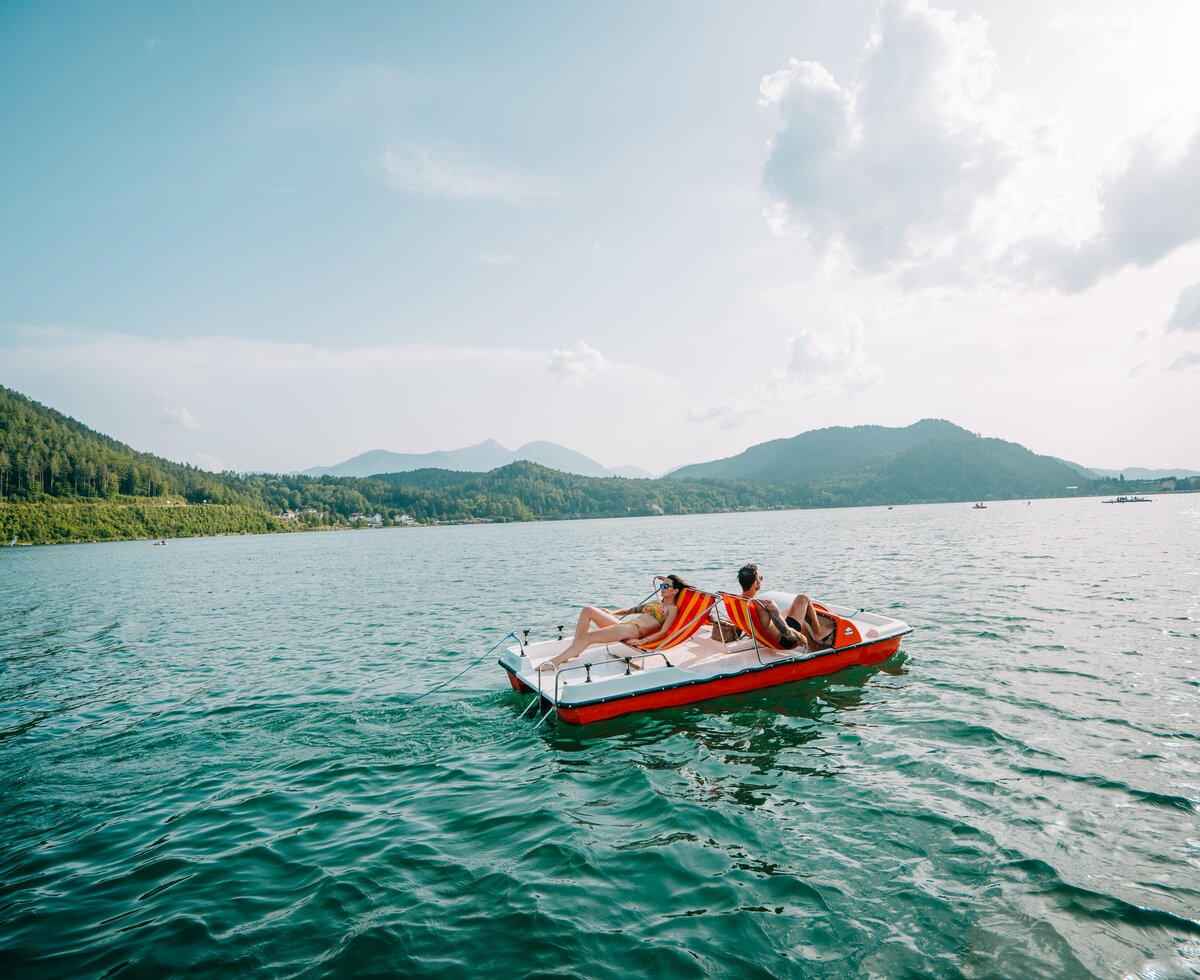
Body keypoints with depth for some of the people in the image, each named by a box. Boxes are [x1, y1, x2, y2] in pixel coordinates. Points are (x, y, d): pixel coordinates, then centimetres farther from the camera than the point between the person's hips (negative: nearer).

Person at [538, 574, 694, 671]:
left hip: (634, 630, -9)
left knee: (589, 636, -25)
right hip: (625, 625, 9)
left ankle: (556, 661, -23)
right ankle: (574, 650, -9)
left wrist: (643, 641, -22)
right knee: (588, 610, -5)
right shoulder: (656, 603, 30)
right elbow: (635, 609, 31)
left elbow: (664, 632, -9)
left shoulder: (672, 609, 4)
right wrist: (613, 612, 19)